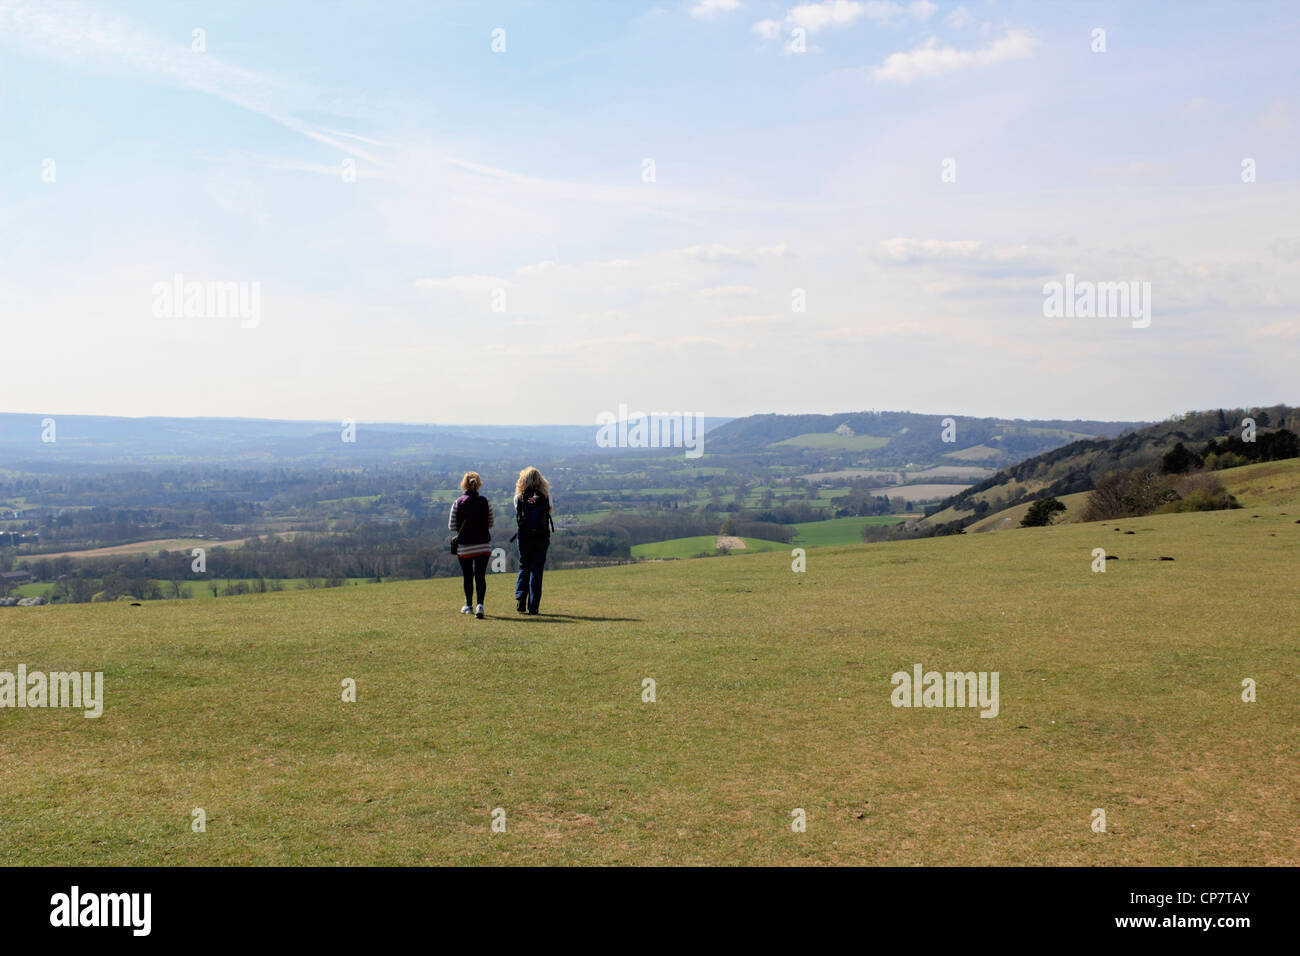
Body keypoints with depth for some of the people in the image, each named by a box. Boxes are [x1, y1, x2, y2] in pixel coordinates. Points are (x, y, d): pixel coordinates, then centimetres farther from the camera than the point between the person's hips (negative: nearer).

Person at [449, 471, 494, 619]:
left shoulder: (458, 503, -7)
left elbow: (451, 527, -5)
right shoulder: (485, 502, -5)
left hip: (464, 546, 0)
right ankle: (480, 604, -17)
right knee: (480, 576, 0)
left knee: (468, 576, 14)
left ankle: (468, 605, 27)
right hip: (484, 545, 0)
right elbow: (490, 524, 3)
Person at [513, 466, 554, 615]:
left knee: (523, 568, 17)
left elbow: (518, 513, 6)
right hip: (542, 536, 0)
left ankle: (520, 597, -1)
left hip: (524, 536, 0)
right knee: (537, 570, 5)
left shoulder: (519, 497, -2)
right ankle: (533, 607, 3)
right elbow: (549, 511, 9)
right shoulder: (545, 495, -2)